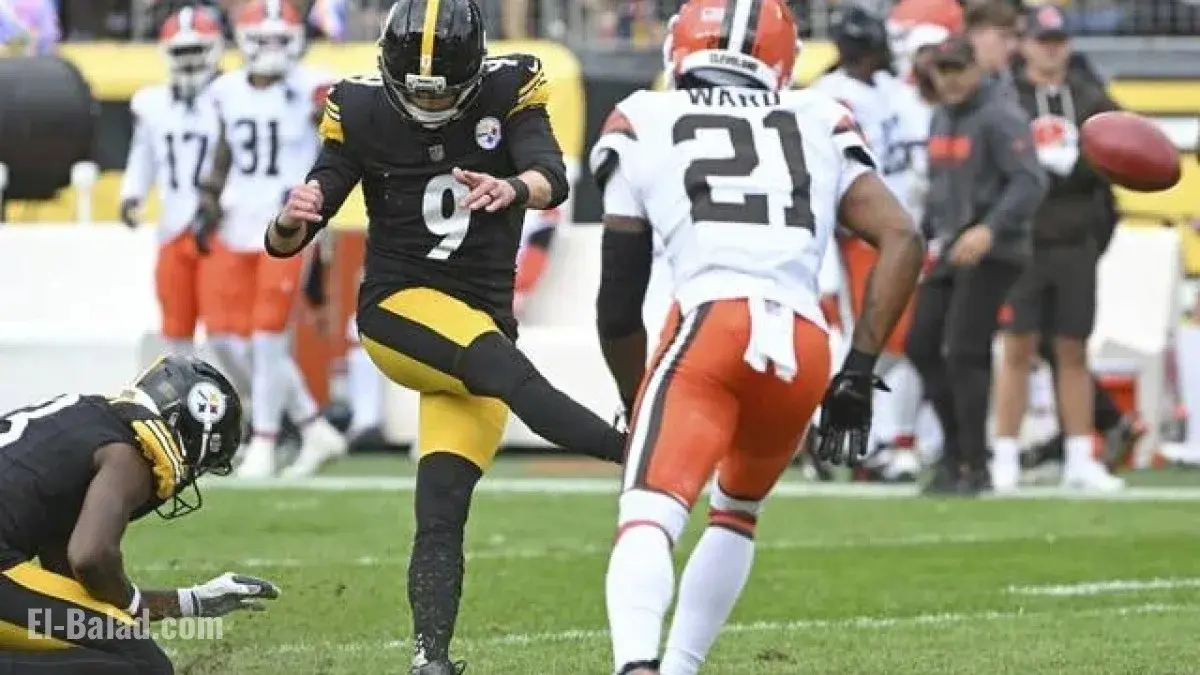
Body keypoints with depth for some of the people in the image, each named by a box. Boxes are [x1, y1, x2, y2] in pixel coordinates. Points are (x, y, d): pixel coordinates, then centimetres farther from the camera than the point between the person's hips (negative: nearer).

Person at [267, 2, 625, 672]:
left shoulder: (509, 91, -3)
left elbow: (553, 179, -20)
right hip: (398, 308, -2)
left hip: (484, 322, 2)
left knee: (442, 511, -8)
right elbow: (287, 241, -3)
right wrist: (291, 221, -28)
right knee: (513, 378, -33)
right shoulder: (362, 113, -4)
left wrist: (512, 188, -43)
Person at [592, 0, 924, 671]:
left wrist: (638, 407, 36)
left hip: (710, 324, -4)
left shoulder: (644, 127, 19)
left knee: (648, 519, -15)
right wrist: (861, 372, 14)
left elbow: (619, 308, 21)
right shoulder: (819, 125, 25)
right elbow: (904, 241, 12)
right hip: (805, 348, 4)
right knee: (737, 509, 29)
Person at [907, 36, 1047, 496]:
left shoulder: (1000, 117, -13)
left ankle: (975, 467, -2)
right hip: (950, 251, 9)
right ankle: (956, 448, 18)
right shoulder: (941, 119, 14)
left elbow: (1030, 182, -22)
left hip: (992, 253, -9)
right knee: (921, 346, 6)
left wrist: (990, 228, -32)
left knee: (965, 353, -11)